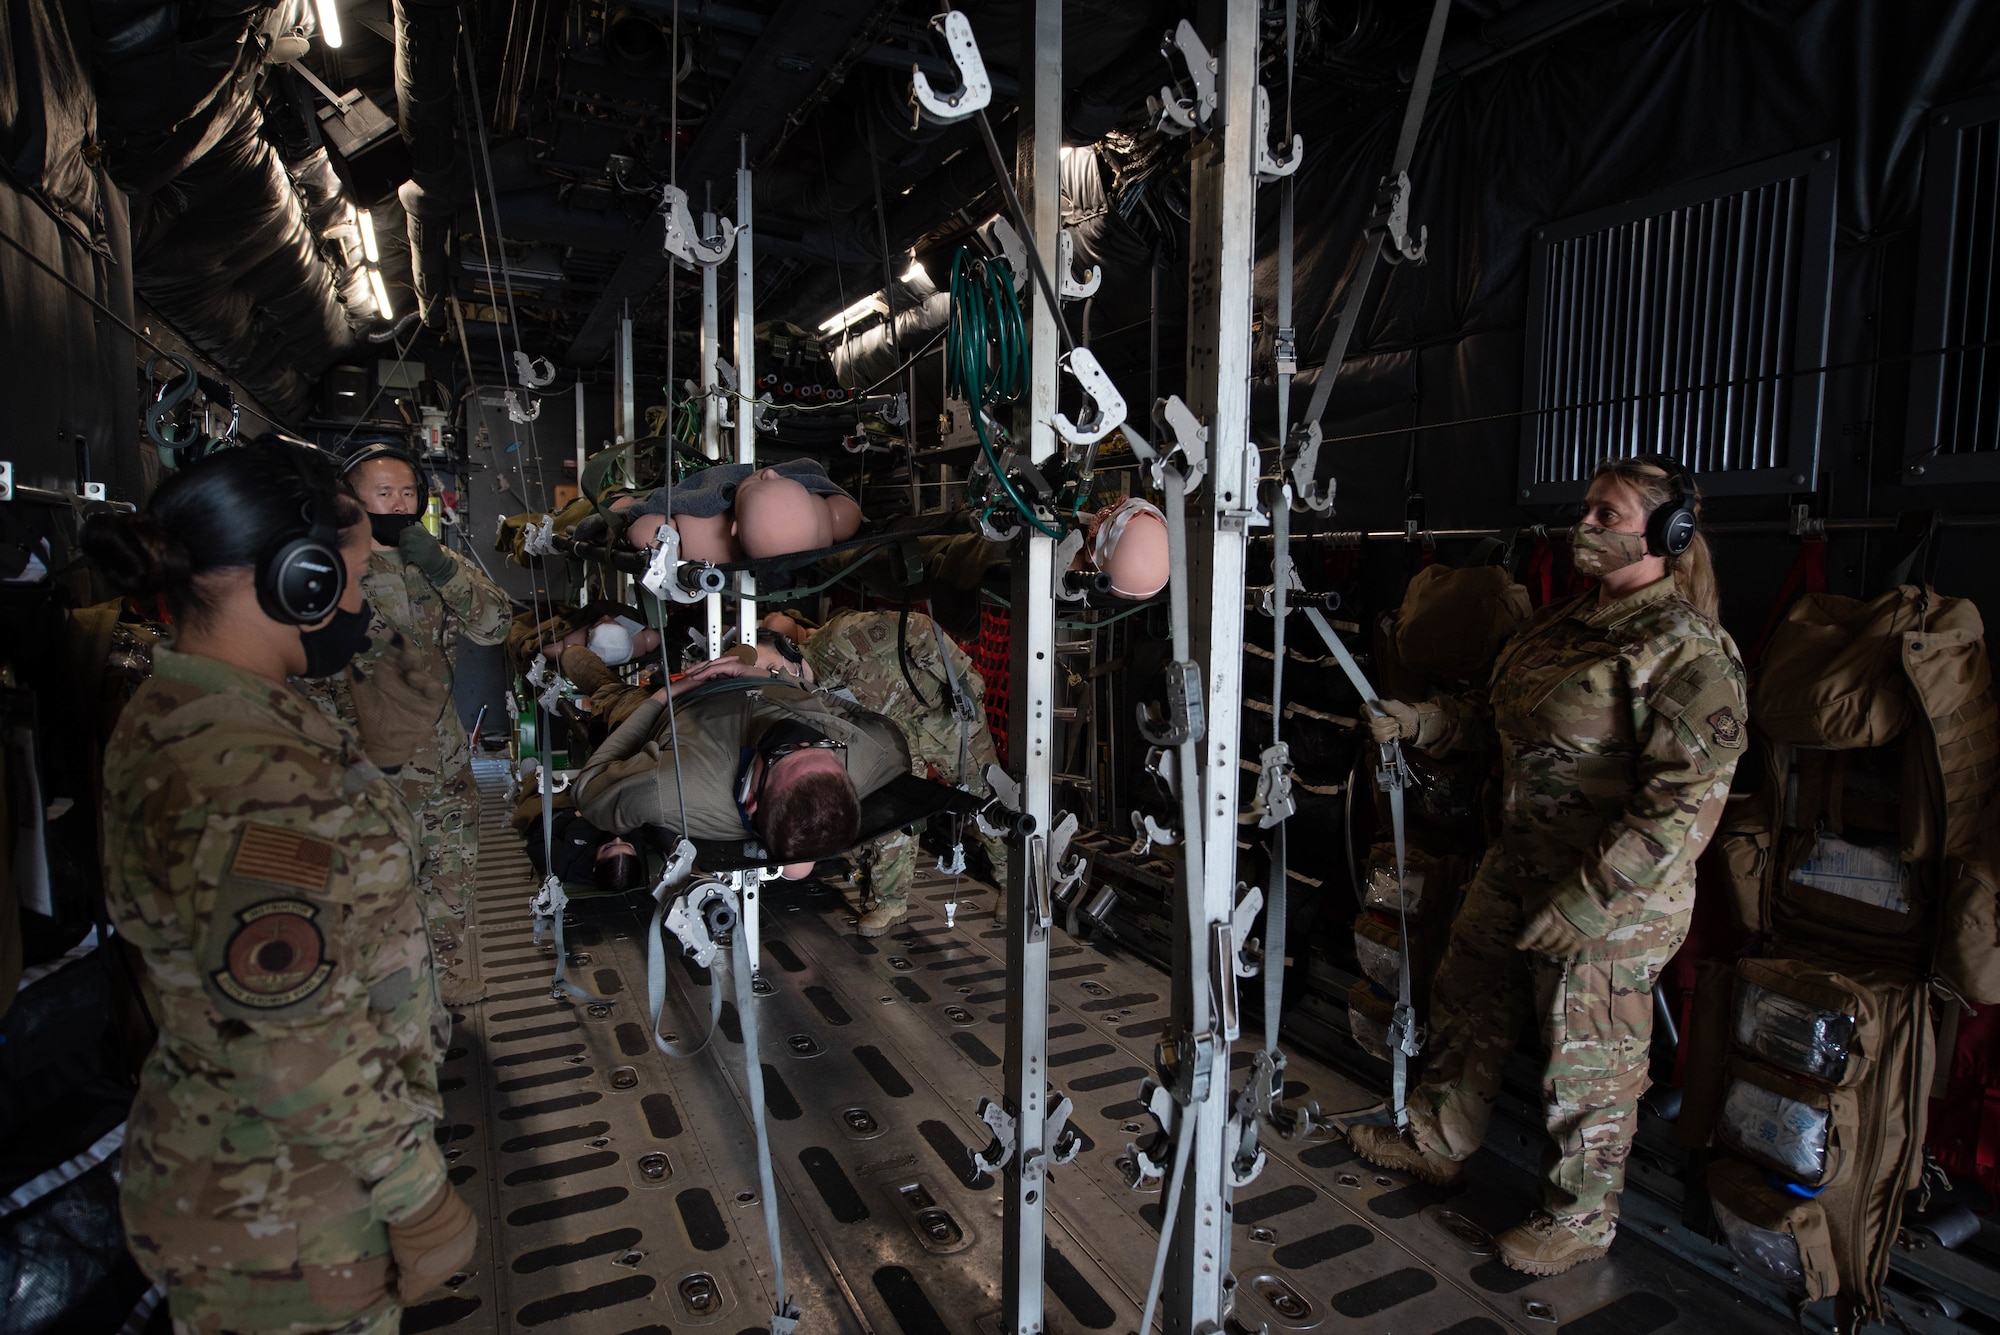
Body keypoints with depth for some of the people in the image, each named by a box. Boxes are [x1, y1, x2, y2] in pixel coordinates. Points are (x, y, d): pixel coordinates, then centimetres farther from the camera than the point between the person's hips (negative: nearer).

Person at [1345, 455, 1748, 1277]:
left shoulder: (1689, 650, -18)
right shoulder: (1564, 622, 8)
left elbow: (1684, 802, -24)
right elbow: (1497, 715, 20)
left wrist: (1586, 902, -26)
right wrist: (1418, 722, 4)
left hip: (1613, 898, -8)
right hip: (1517, 868, 8)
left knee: (1587, 1061, 9)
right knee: (1467, 1005, 20)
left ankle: (1579, 1220, 32)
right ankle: (1435, 1144, 42)